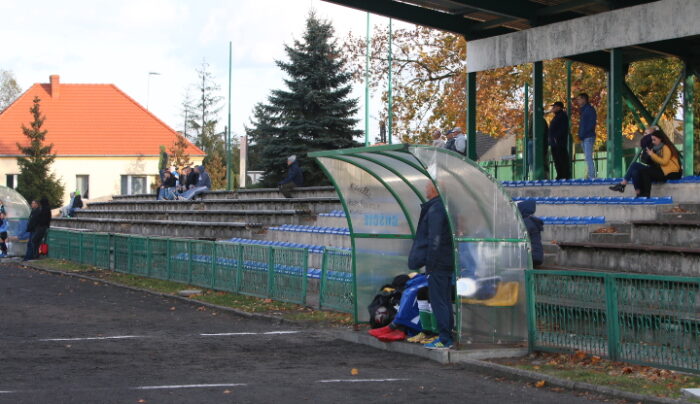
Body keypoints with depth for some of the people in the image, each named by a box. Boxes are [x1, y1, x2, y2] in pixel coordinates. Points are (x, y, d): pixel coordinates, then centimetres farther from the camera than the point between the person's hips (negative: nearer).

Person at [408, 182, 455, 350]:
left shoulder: (435, 210, -15)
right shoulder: (446, 207, 14)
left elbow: (434, 240, -20)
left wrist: (430, 263, -17)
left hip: (438, 263, -10)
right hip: (447, 263, 10)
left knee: (438, 301, -6)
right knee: (445, 301, 15)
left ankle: (445, 340, -5)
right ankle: (448, 337, 20)